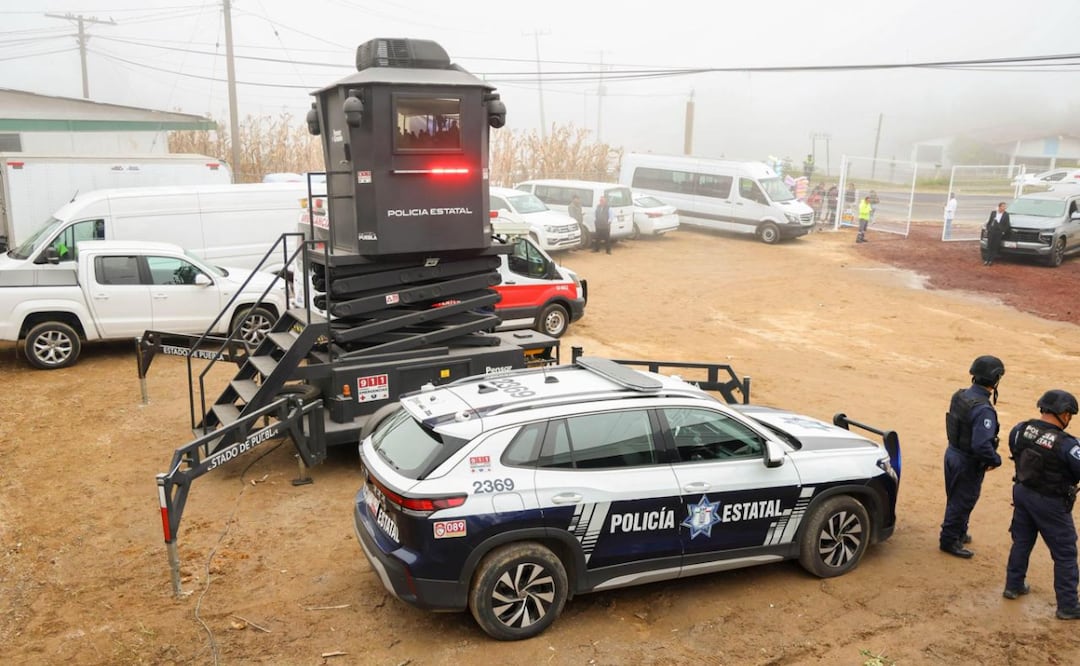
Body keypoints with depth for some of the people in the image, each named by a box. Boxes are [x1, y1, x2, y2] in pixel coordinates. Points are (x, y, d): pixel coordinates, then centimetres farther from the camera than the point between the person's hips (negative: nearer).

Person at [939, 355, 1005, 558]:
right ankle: (949, 540, 21)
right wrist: (995, 460, -13)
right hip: (968, 463, -8)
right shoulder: (983, 409, -29)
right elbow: (981, 445, -33)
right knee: (962, 502, 8)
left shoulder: (960, 396, -2)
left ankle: (959, 533, 42)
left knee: (957, 498, 24)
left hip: (953, 453, 8)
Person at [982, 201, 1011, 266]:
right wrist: (988, 229, 4)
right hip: (991, 232, 2)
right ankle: (987, 260, 4)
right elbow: (989, 222, 12)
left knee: (995, 247, -1)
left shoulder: (1006, 215, 1)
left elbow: (1007, 225, 2)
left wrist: (1003, 231, -5)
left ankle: (991, 260, 4)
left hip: (999, 233, -1)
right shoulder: (993, 213, 6)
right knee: (989, 246, 0)